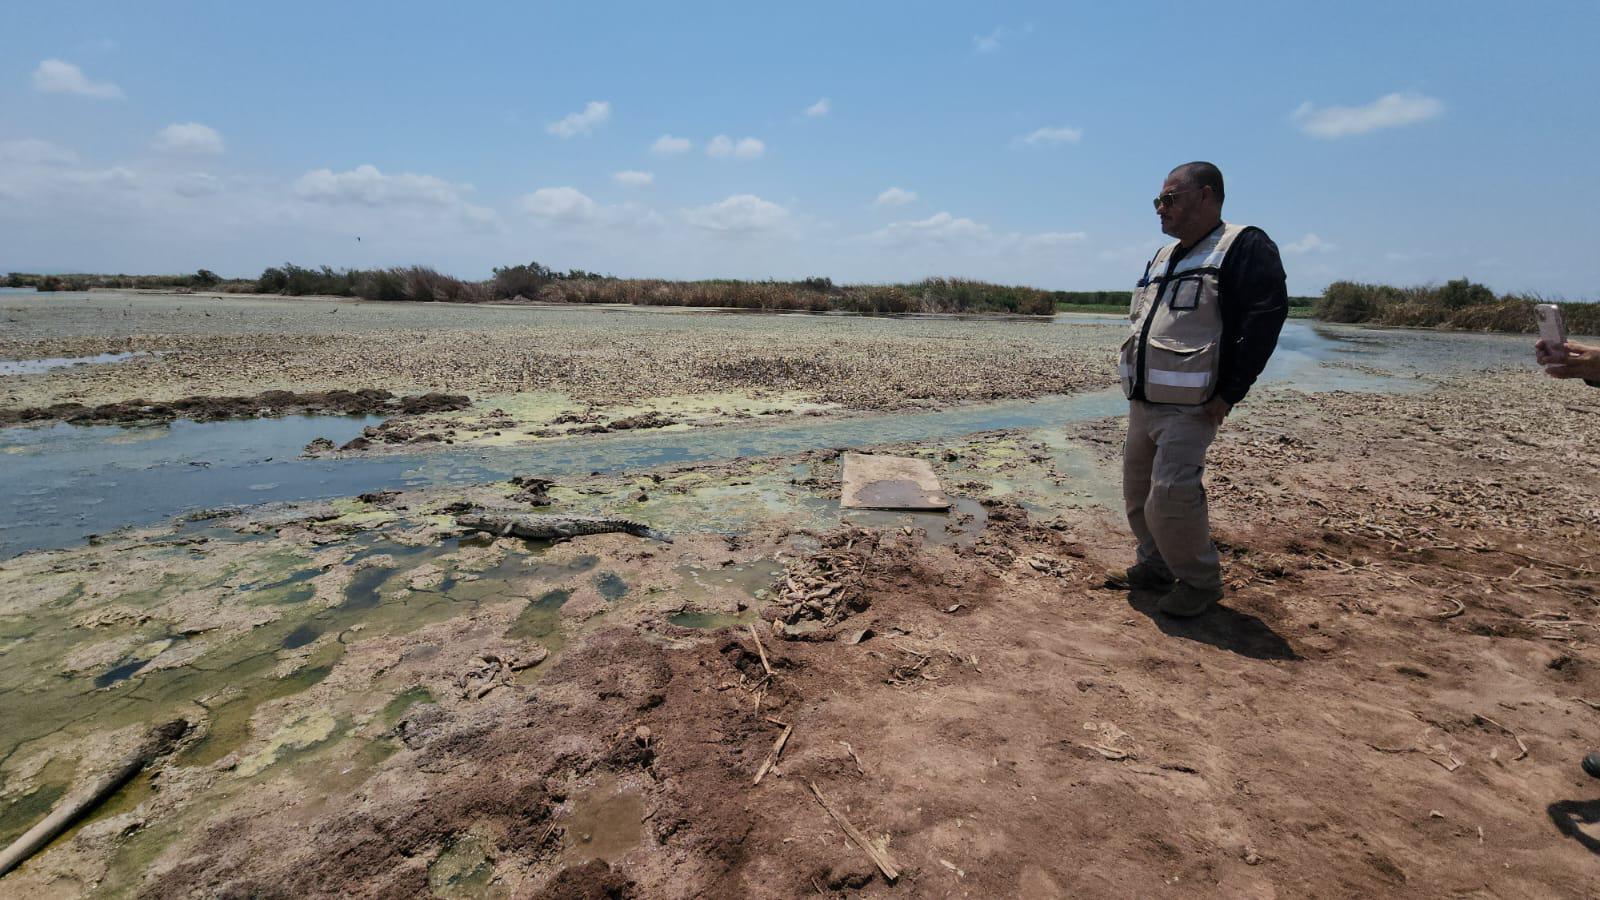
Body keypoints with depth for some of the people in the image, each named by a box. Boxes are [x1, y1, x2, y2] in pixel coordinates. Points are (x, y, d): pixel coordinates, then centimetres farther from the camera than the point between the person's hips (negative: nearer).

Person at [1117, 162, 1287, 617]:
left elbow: (1265, 318, -17)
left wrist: (1230, 392, -19)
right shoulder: (1163, 257, 18)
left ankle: (1200, 580, 6)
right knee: (1138, 490, 13)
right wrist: (1135, 384, 14)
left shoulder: (1244, 247, -8)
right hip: (1143, 402, 9)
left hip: (1190, 407, -8)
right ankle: (1158, 563, 30)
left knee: (1171, 494, -15)